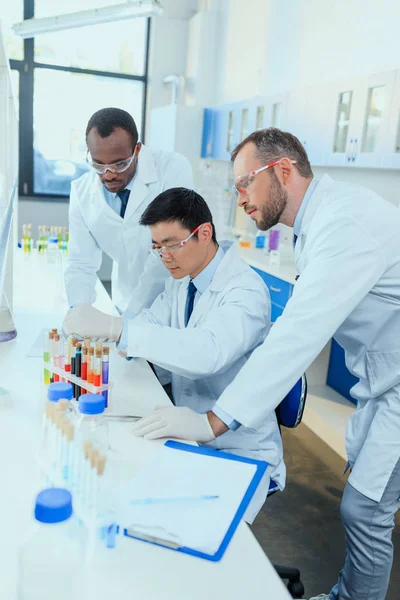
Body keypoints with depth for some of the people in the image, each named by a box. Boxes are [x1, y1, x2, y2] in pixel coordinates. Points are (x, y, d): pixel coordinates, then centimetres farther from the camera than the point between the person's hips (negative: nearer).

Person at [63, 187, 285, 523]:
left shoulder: (246, 290, -22)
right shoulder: (181, 279, 6)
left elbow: (208, 352, -39)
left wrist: (113, 327, -43)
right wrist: (95, 330, -18)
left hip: (239, 449, -7)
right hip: (187, 431, 7)